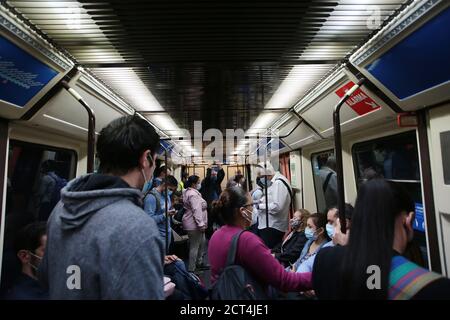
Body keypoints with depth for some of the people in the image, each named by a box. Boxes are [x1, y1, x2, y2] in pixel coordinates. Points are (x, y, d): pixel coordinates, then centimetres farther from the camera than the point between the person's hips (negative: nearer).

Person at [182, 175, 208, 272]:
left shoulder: (189, 192, 14)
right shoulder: (193, 194, -20)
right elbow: (196, 210, -26)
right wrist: (201, 224, -25)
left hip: (194, 224, 11)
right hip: (194, 224, -11)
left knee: (202, 243, 21)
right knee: (195, 246, -1)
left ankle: (199, 262, 35)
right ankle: (191, 269, 9)